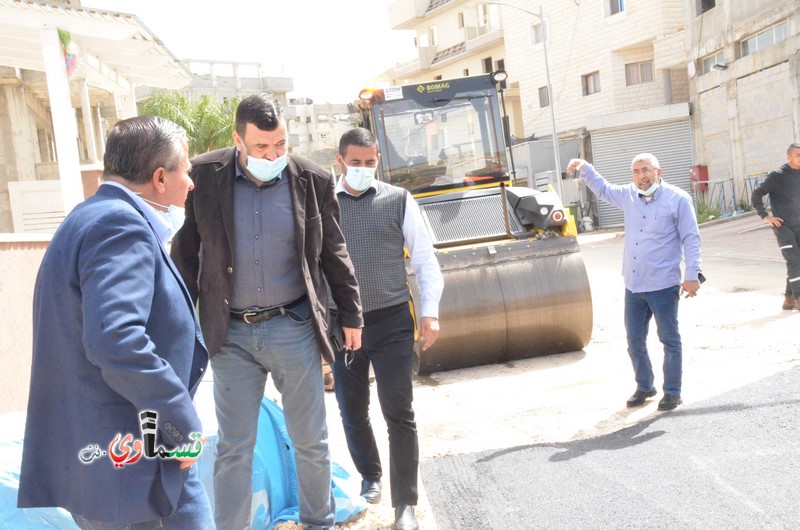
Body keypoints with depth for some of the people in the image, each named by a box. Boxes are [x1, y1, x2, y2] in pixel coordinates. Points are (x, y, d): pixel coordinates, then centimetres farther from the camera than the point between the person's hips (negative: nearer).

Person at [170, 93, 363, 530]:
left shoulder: (312, 180, -3)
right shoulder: (204, 176, -4)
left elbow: (334, 254, 7)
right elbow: (185, 253, 5)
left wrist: (351, 315, 11)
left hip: (294, 328, 1)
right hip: (231, 333, 0)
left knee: (311, 440, 12)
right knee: (233, 448, 6)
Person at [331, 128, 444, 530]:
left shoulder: (398, 200, 2)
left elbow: (424, 259, 4)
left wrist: (430, 312, -3)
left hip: (392, 321, -2)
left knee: (399, 414, -2)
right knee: (352, 412, 14)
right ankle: (370, 478, 38)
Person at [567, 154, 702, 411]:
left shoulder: (677, 199, -8)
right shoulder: (629, 195, 9)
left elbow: (691, 239, -8)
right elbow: (603, 189, 28)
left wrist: (692, 274, -14)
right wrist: (584, 168, 18)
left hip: (663, 285, -6)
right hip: (633, 285, 6)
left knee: (670, 340, 5)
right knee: (634, 341, 13)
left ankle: (672, 392, 16)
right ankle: (644, 387, 30)